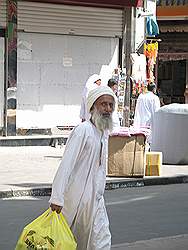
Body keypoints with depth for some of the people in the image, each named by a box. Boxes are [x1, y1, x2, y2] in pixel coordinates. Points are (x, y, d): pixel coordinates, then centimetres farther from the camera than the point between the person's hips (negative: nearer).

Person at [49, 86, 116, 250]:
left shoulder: (104, 132, 12)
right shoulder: (83, 130, -15)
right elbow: (66, 164, -22)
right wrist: (57, 198, -27)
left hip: (96, 199, 8)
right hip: (79, 197, -8)